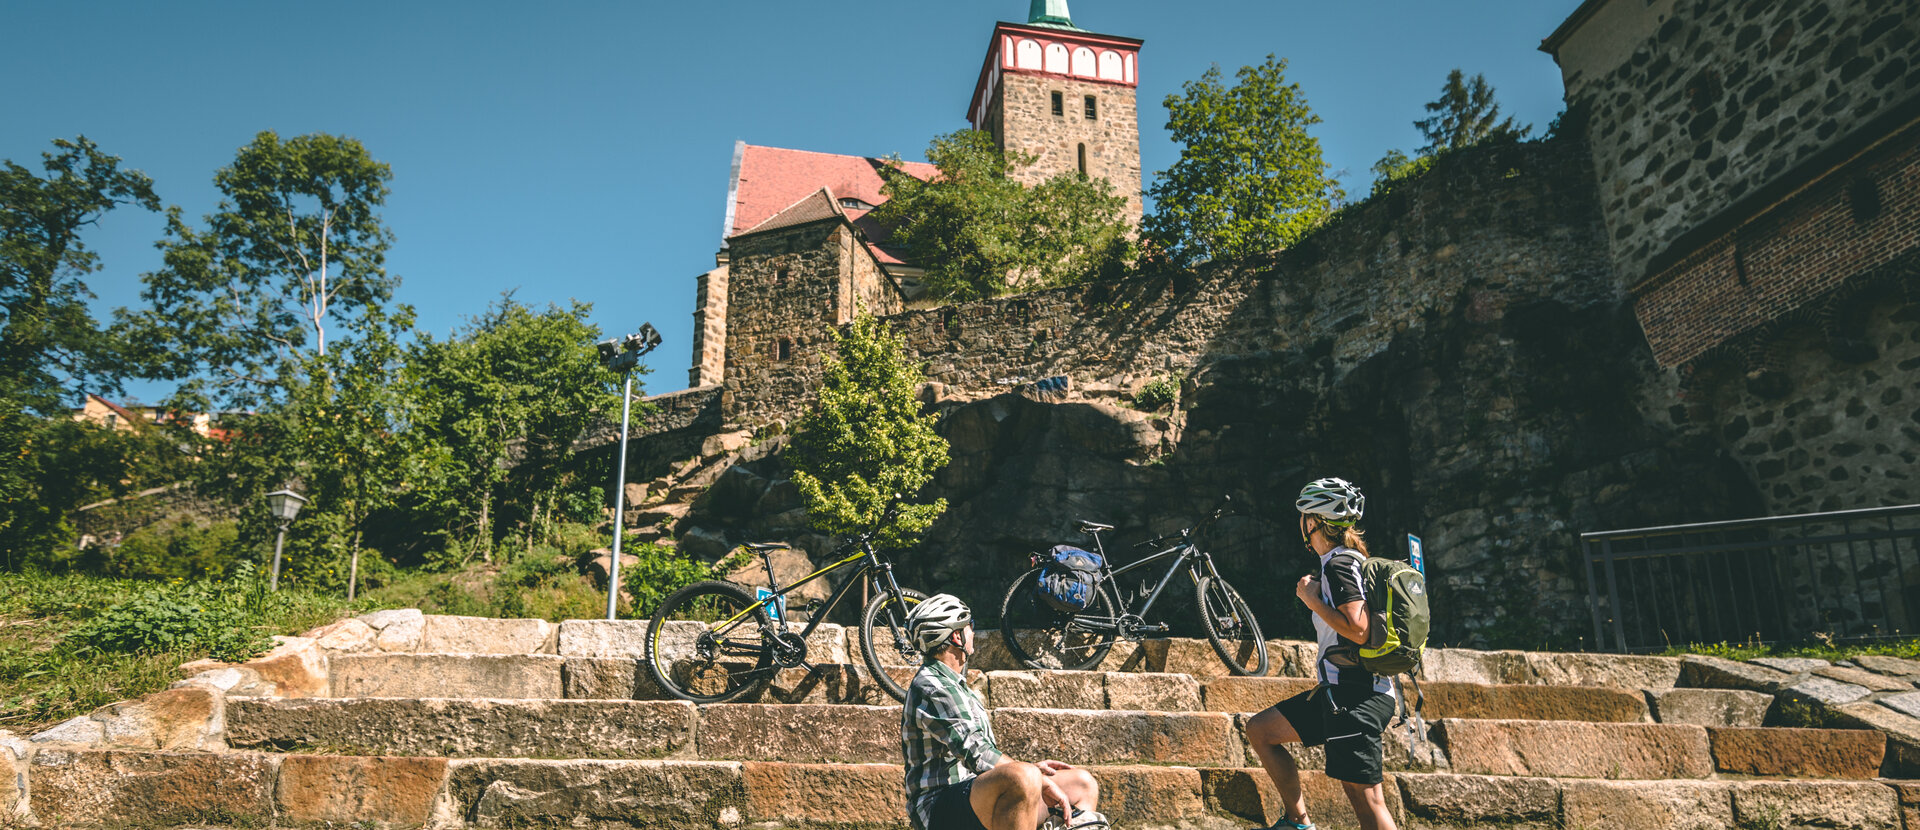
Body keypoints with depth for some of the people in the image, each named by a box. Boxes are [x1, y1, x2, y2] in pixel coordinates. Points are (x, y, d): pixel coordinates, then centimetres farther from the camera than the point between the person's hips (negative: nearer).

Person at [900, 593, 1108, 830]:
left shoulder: (955, 686, 22)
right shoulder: (930, 688, -13)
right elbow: (978, 756, -21)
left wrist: (1032, 768, 14)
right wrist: (1042, 781, -19)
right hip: (940, 808, -10)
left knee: (1083, 784, 9)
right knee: (1025, 778, -38)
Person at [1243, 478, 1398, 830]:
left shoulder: (1340, 564, -12)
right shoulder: (1352, 562, 18)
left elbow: (1358, 629, -24)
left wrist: (1312, 600, -14)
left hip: (1354, 696, -10)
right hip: (1342, 691, 10)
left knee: (1365, 800, -10)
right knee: (1260, 730, 12)